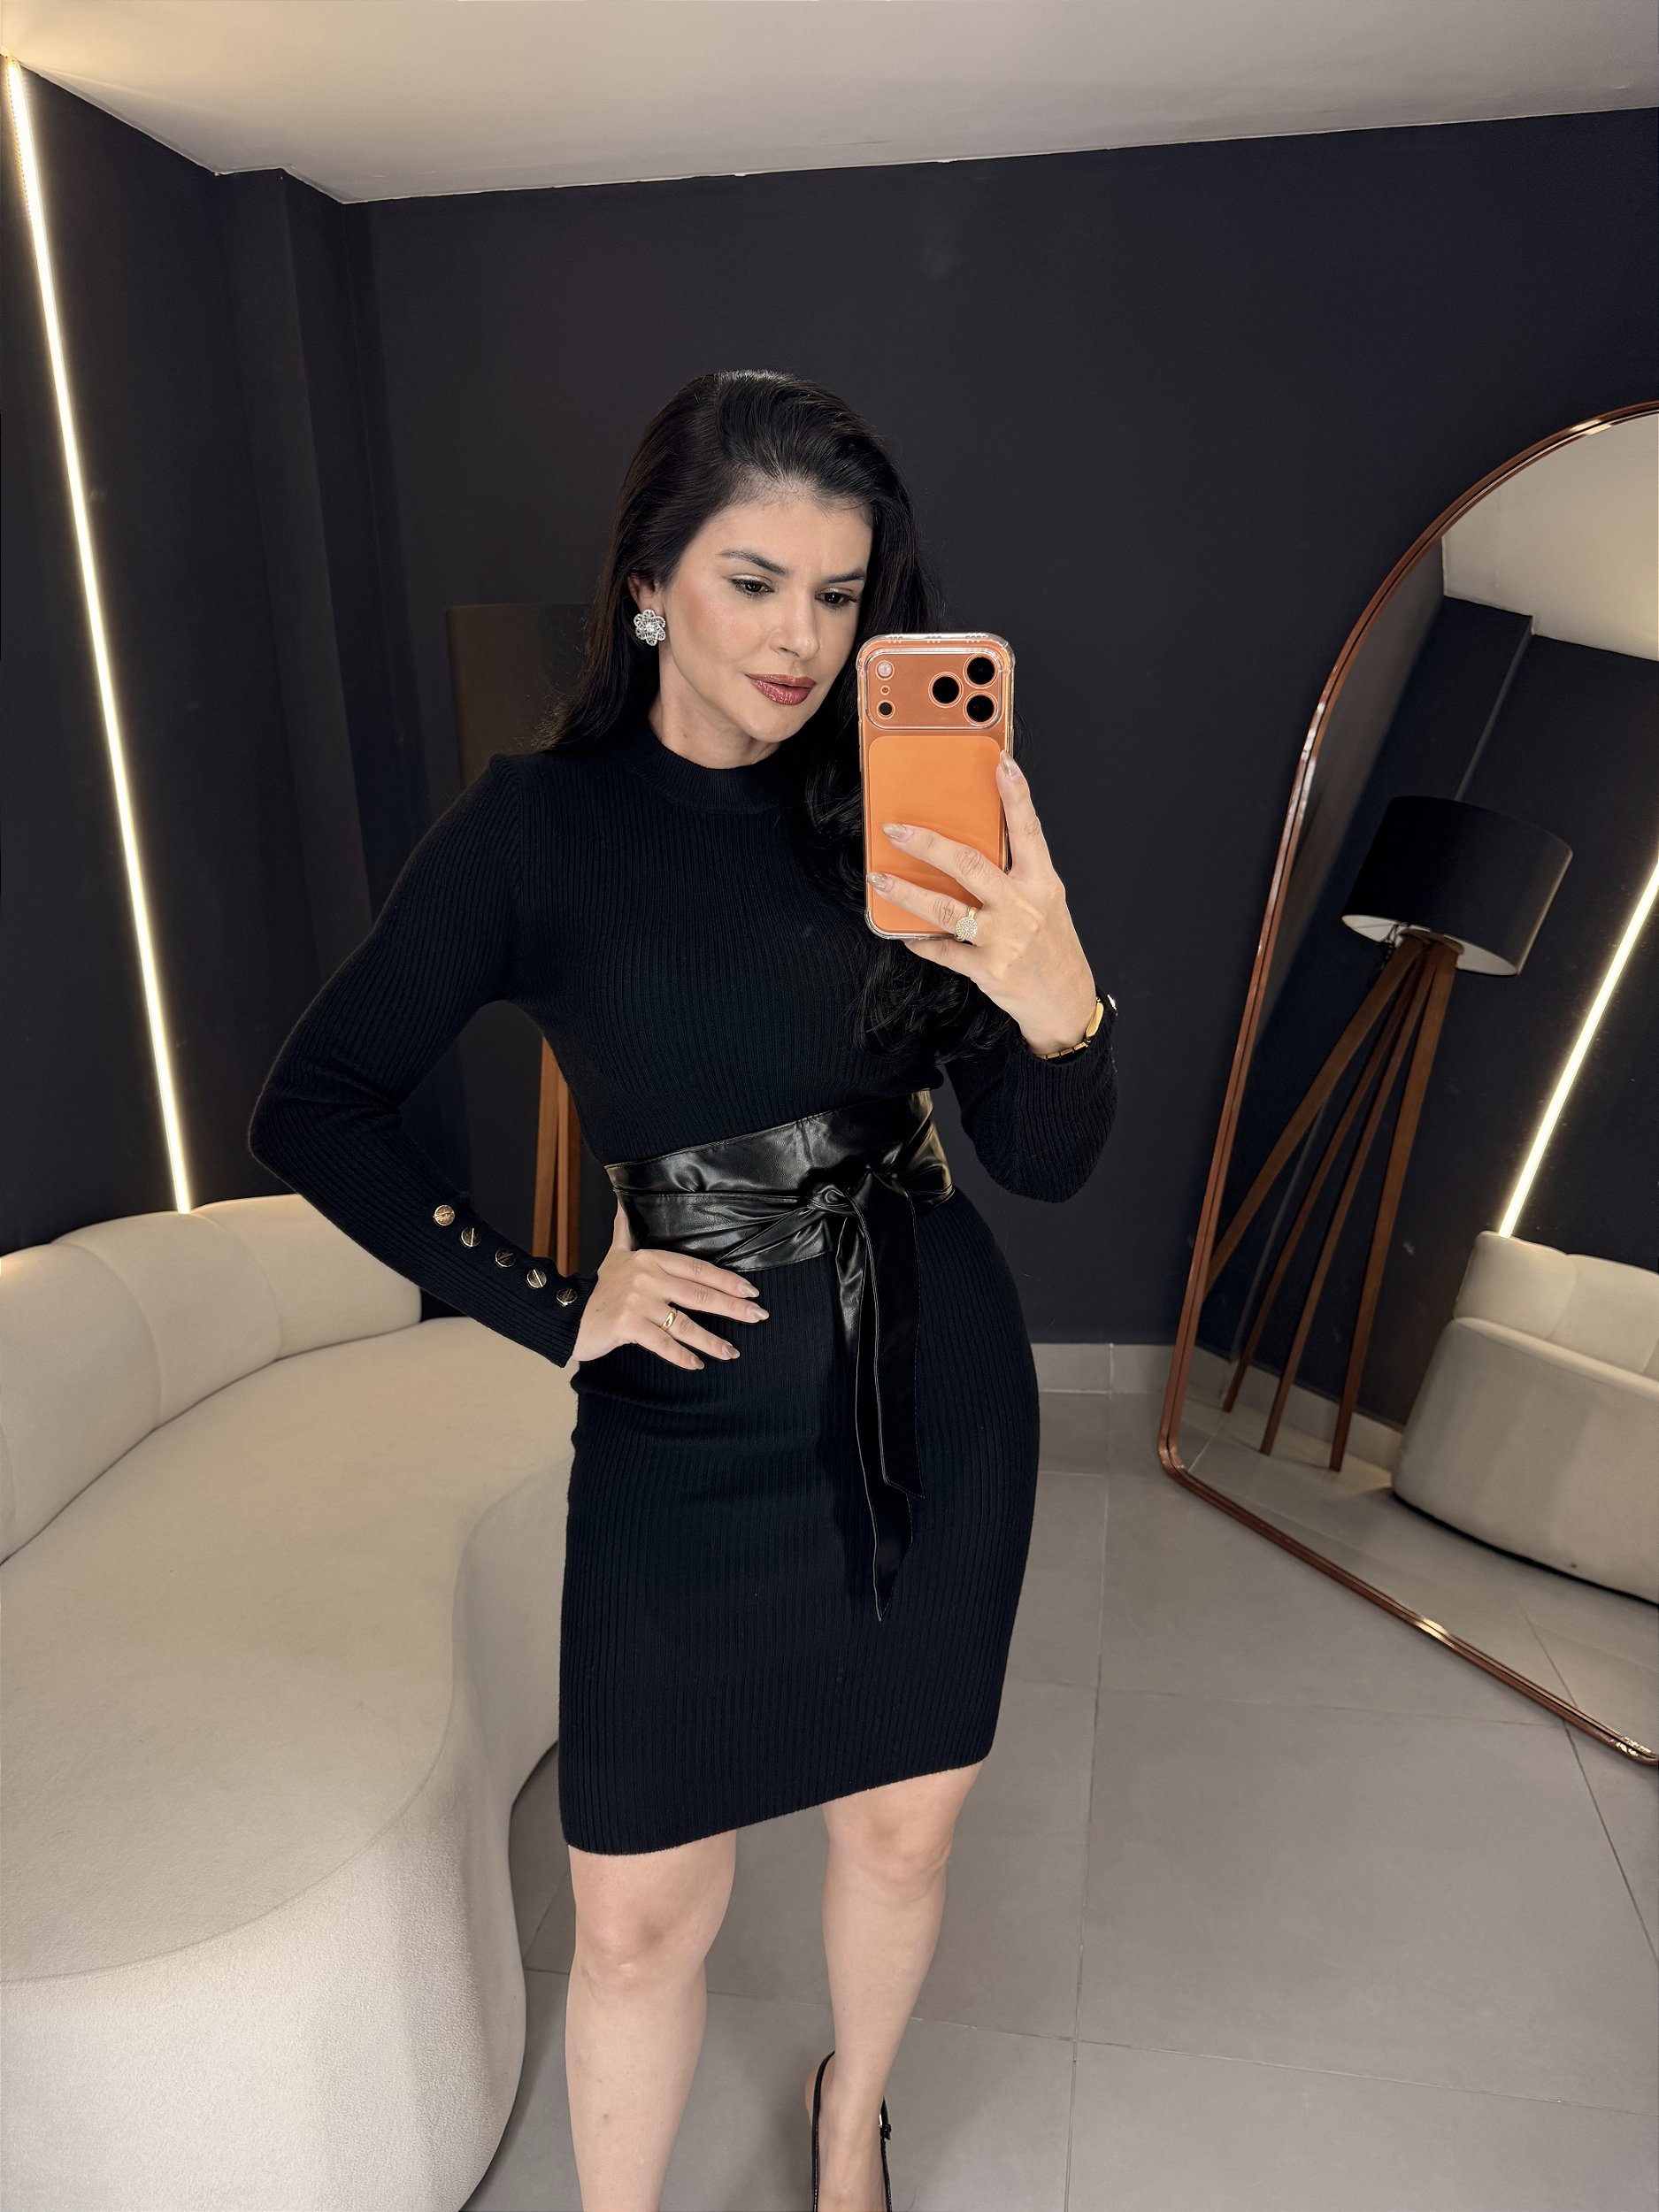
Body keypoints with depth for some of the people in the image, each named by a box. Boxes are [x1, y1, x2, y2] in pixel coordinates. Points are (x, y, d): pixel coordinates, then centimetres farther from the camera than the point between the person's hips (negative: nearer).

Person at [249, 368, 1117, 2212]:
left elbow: (1045, 1164, -5)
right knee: (641, 1916, 9)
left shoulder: (895, 818, -3)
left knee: (902, 1824, 21)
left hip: (937, 1397, 3)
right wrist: (549, 1308, -10)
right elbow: (313, 1112, -3)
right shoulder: (539, 825, -8)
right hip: (686, 1434, -2)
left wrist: (1059, 1005, -27)